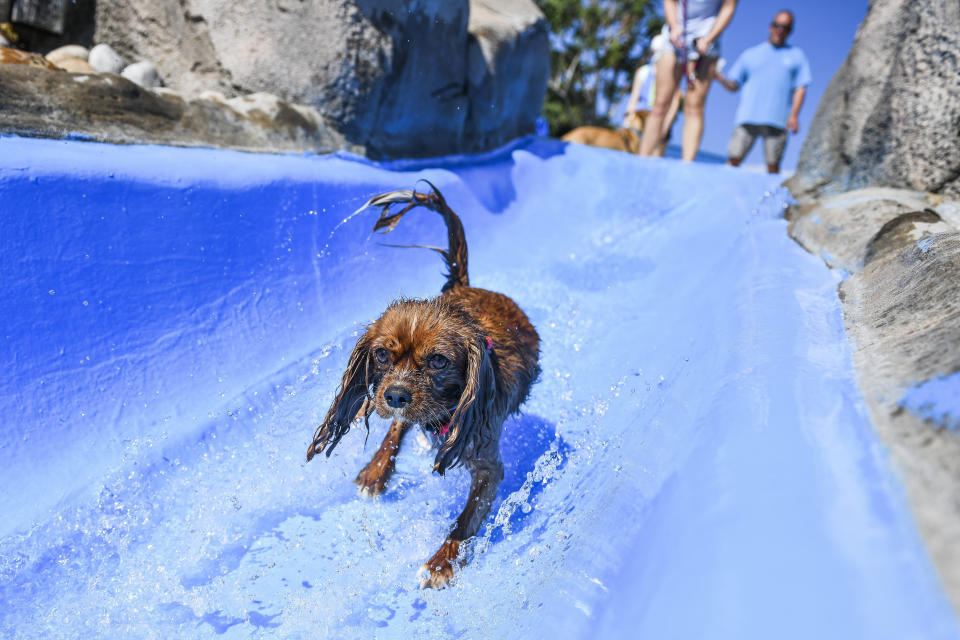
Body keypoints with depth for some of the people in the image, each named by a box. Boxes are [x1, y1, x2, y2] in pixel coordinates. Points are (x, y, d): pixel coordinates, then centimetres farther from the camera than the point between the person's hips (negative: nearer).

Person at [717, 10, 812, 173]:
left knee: (773, 165, -6)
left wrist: (794, 115, -6)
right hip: (748, 117, 1)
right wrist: (721, 79, -7)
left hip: (777, 121, -1)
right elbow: (734, 85, 16)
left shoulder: (796, 56, 19)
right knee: (733, 159, -10)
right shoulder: (750, 54, 21)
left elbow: (800, 88, 9)